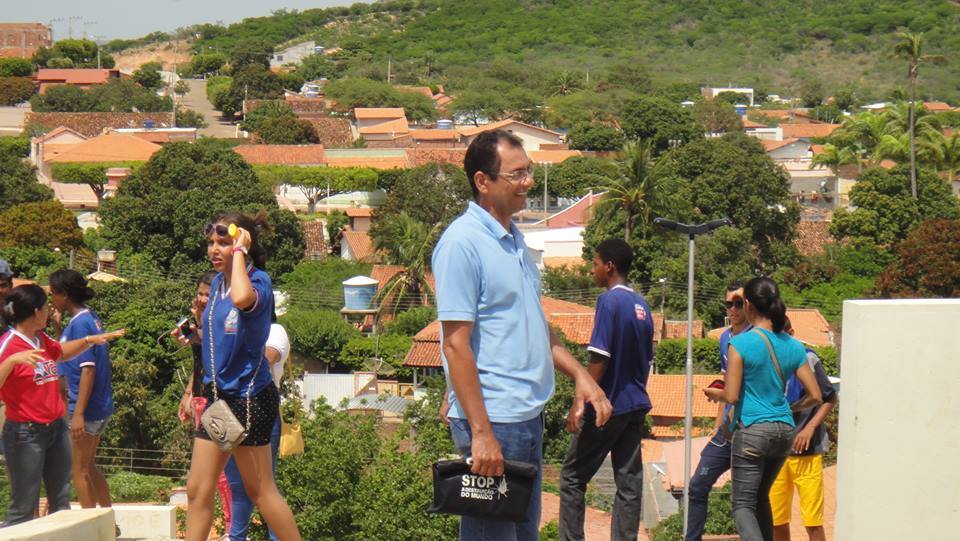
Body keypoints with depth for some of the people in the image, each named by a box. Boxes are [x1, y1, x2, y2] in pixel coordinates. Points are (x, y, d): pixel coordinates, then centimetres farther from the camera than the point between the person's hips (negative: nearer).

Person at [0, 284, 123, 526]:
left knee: (61, 502, 13)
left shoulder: (41, 339, 9)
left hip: (57, 428, 9)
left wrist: (90, 340, 23)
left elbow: (61, 352, 32)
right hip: (26, 434, -8)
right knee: (24, 509, -8)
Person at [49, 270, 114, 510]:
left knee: (80, 471, 0)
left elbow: (87, 369, -22)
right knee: (89, 466, 20)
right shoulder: (91, 318, 10)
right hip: (100, 408, 10)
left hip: (86, 409, -10)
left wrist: (78, 413, -24)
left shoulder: (79, 324, -17)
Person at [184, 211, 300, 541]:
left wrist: (239, 251, -28)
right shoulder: (217, 282, 9)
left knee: (260, 490, 2)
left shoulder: (258, 281, -15)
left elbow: (242, 298, -42)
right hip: (219, 396, 8)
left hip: (249, 399, -8)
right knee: (198, 490, 6)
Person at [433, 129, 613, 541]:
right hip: (493, 419, -9)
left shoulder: (514, 239, 14)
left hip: (529, 415, 9)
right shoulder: (462, 243, -14)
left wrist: (579, 374, 14)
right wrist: (481, 433, -22)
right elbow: (456, 344, -18)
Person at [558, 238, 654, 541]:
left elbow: (599, 360, -17)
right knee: (629, 482, 5)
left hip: (608, 406, -8)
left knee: (573, 477, 2)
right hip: (636, 407, 8)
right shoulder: (642, 306, 12)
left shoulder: (610, 301, -13)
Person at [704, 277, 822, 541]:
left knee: (743, 504, -1)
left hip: (752, 430, -6)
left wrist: (714, 393, 8)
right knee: (761, 497, 23)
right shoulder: (793, 346, 5)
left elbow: (731, 396, -14)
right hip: (785, 431, 6)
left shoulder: (741, 343, -11)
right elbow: (815, 396, 5)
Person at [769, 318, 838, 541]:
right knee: (777, 521, 8)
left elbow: (830, 399, 1)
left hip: (806, 449, -4)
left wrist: (809, 428, -9)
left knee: (813, 522, -4)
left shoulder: (807, 359, -7)